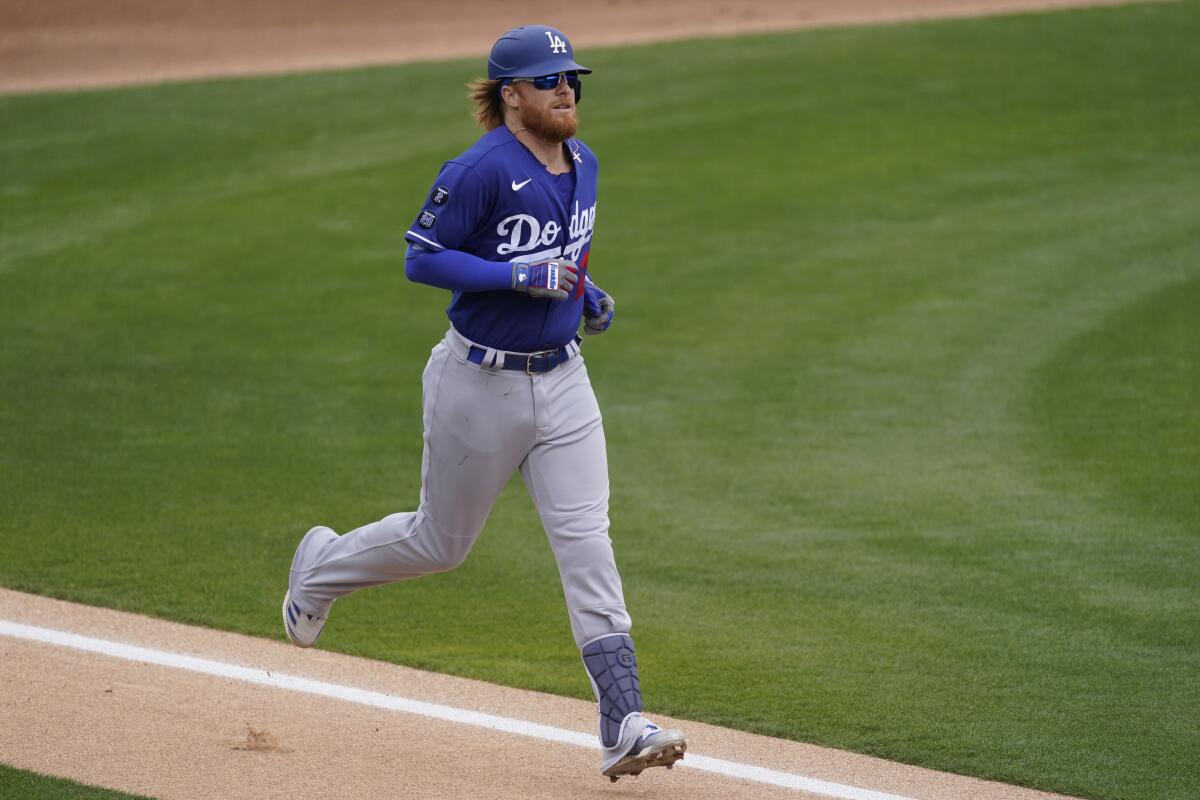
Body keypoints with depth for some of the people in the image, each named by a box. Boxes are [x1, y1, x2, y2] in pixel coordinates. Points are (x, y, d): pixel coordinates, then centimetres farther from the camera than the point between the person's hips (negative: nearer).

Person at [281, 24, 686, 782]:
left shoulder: (581, 163, 5)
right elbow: (422, 257, -17)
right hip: (480, 385, -5)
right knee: (441, 542, 12)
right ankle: (323, 563, 43)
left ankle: (622, 725, -14)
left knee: (586, 541, -8)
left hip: (562, 381, 5)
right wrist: (523, 277, -25)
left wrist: (587, 292, 3)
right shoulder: (481, 170, -19)